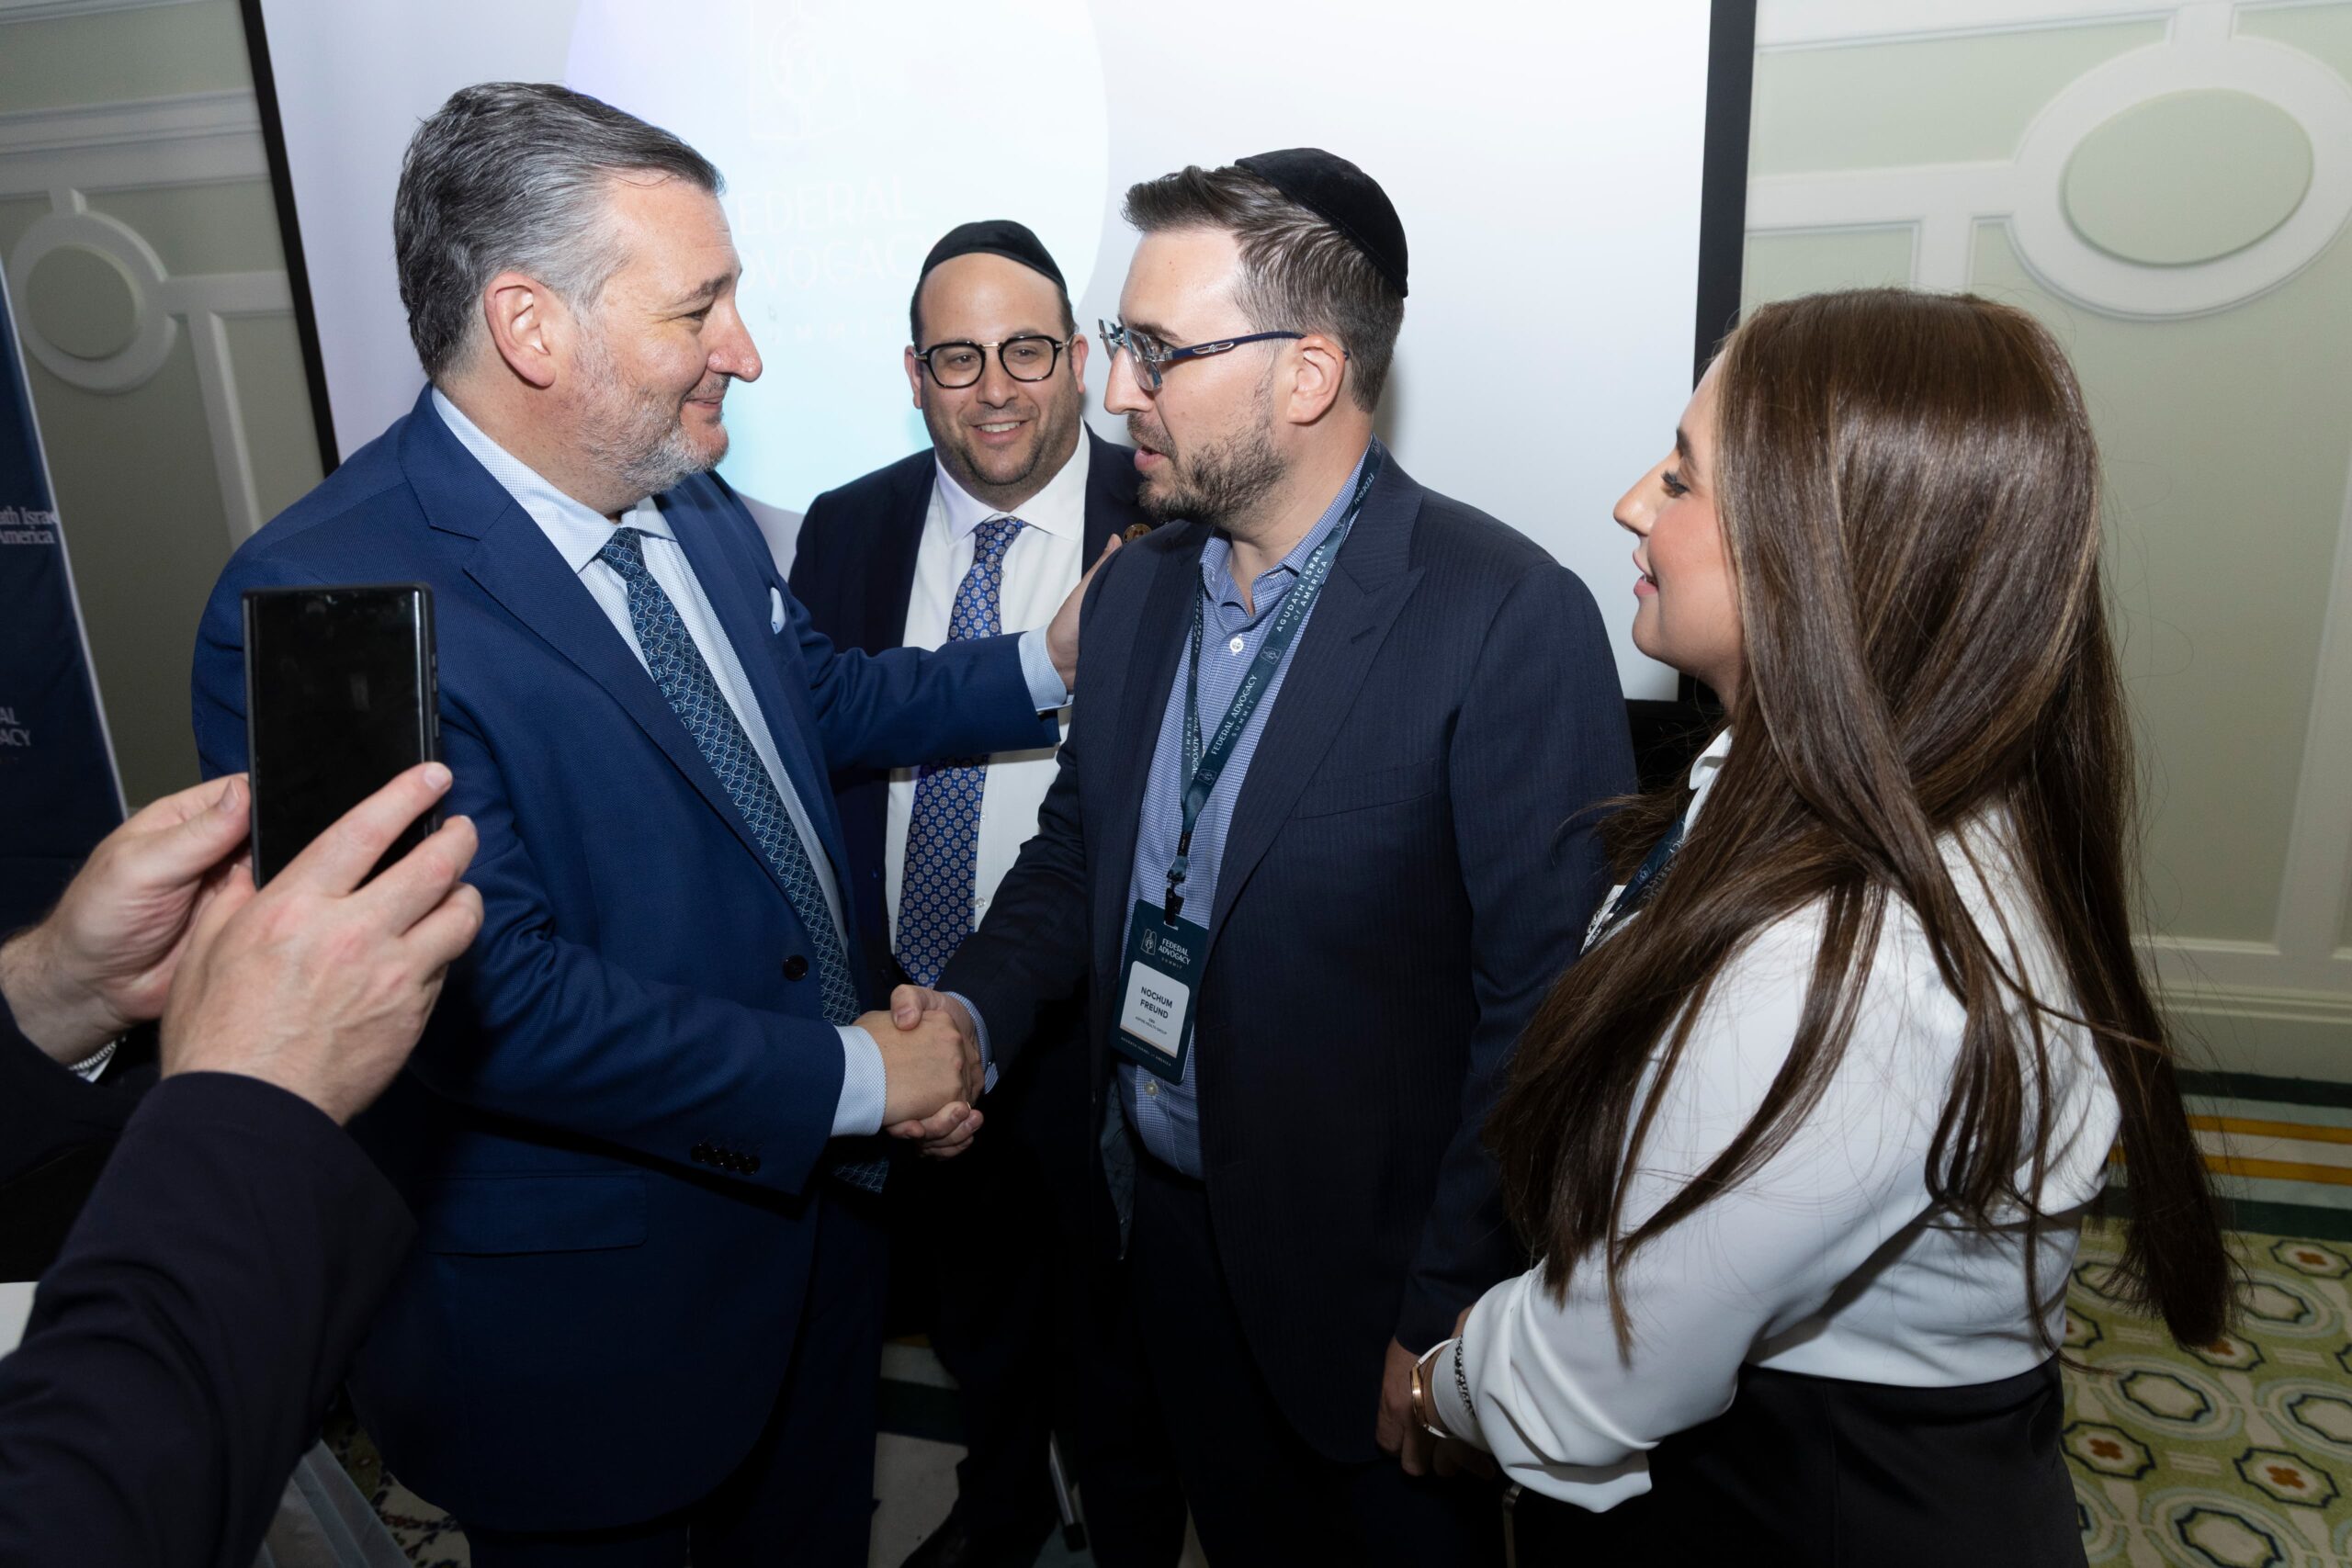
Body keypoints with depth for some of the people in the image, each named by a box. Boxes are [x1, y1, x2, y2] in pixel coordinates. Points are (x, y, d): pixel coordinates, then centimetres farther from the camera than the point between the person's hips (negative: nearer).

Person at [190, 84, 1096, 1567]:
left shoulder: (689, 501, -2)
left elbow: (816, 694, 14)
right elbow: (495, 998, -29)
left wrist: (1048, 660, 3)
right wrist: (852, 1077, -23)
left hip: (812, 1198, 7)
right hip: (583, 1316, -7)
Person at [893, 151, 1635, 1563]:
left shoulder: (1510, 619, -22)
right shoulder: (1139, 585, 0)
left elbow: (1548, 998, -21)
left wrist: (1446, 1318, -18)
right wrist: (977, 1004, -7)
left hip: (1364, 1276, -5)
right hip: (1167, 1225, 6)